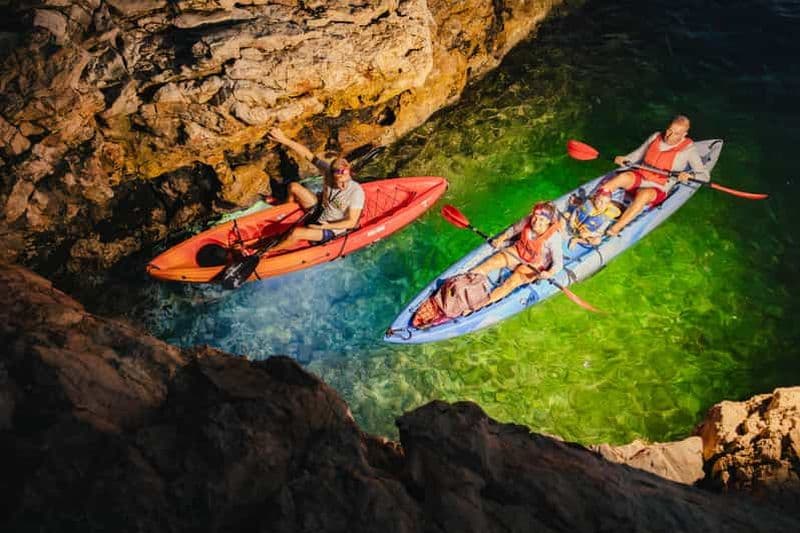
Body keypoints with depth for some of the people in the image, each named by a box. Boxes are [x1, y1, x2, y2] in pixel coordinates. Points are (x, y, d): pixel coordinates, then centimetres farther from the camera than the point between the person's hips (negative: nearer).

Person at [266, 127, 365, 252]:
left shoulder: (356, 192, -31)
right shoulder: (328, 171, -20)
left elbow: (351, 223, -26)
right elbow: (307, 154, -17)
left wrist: (323, 227, -27)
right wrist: (285, 140, -27)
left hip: (331, 229, -6)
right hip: (319, 210, 6)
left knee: (296, 233, -26)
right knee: (294, 187, 1)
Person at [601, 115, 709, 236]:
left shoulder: (688, 149, -3)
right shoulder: (656, 137, 8)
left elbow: (704, 176, -3)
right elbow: (637, 155, 19)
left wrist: (689, 176, -25)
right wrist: (624, 159, -3)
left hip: (658, 189, -3)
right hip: (639, 178, 3)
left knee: (644, 194, -40)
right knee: (624, 177, -33)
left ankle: (613, 231, -48)